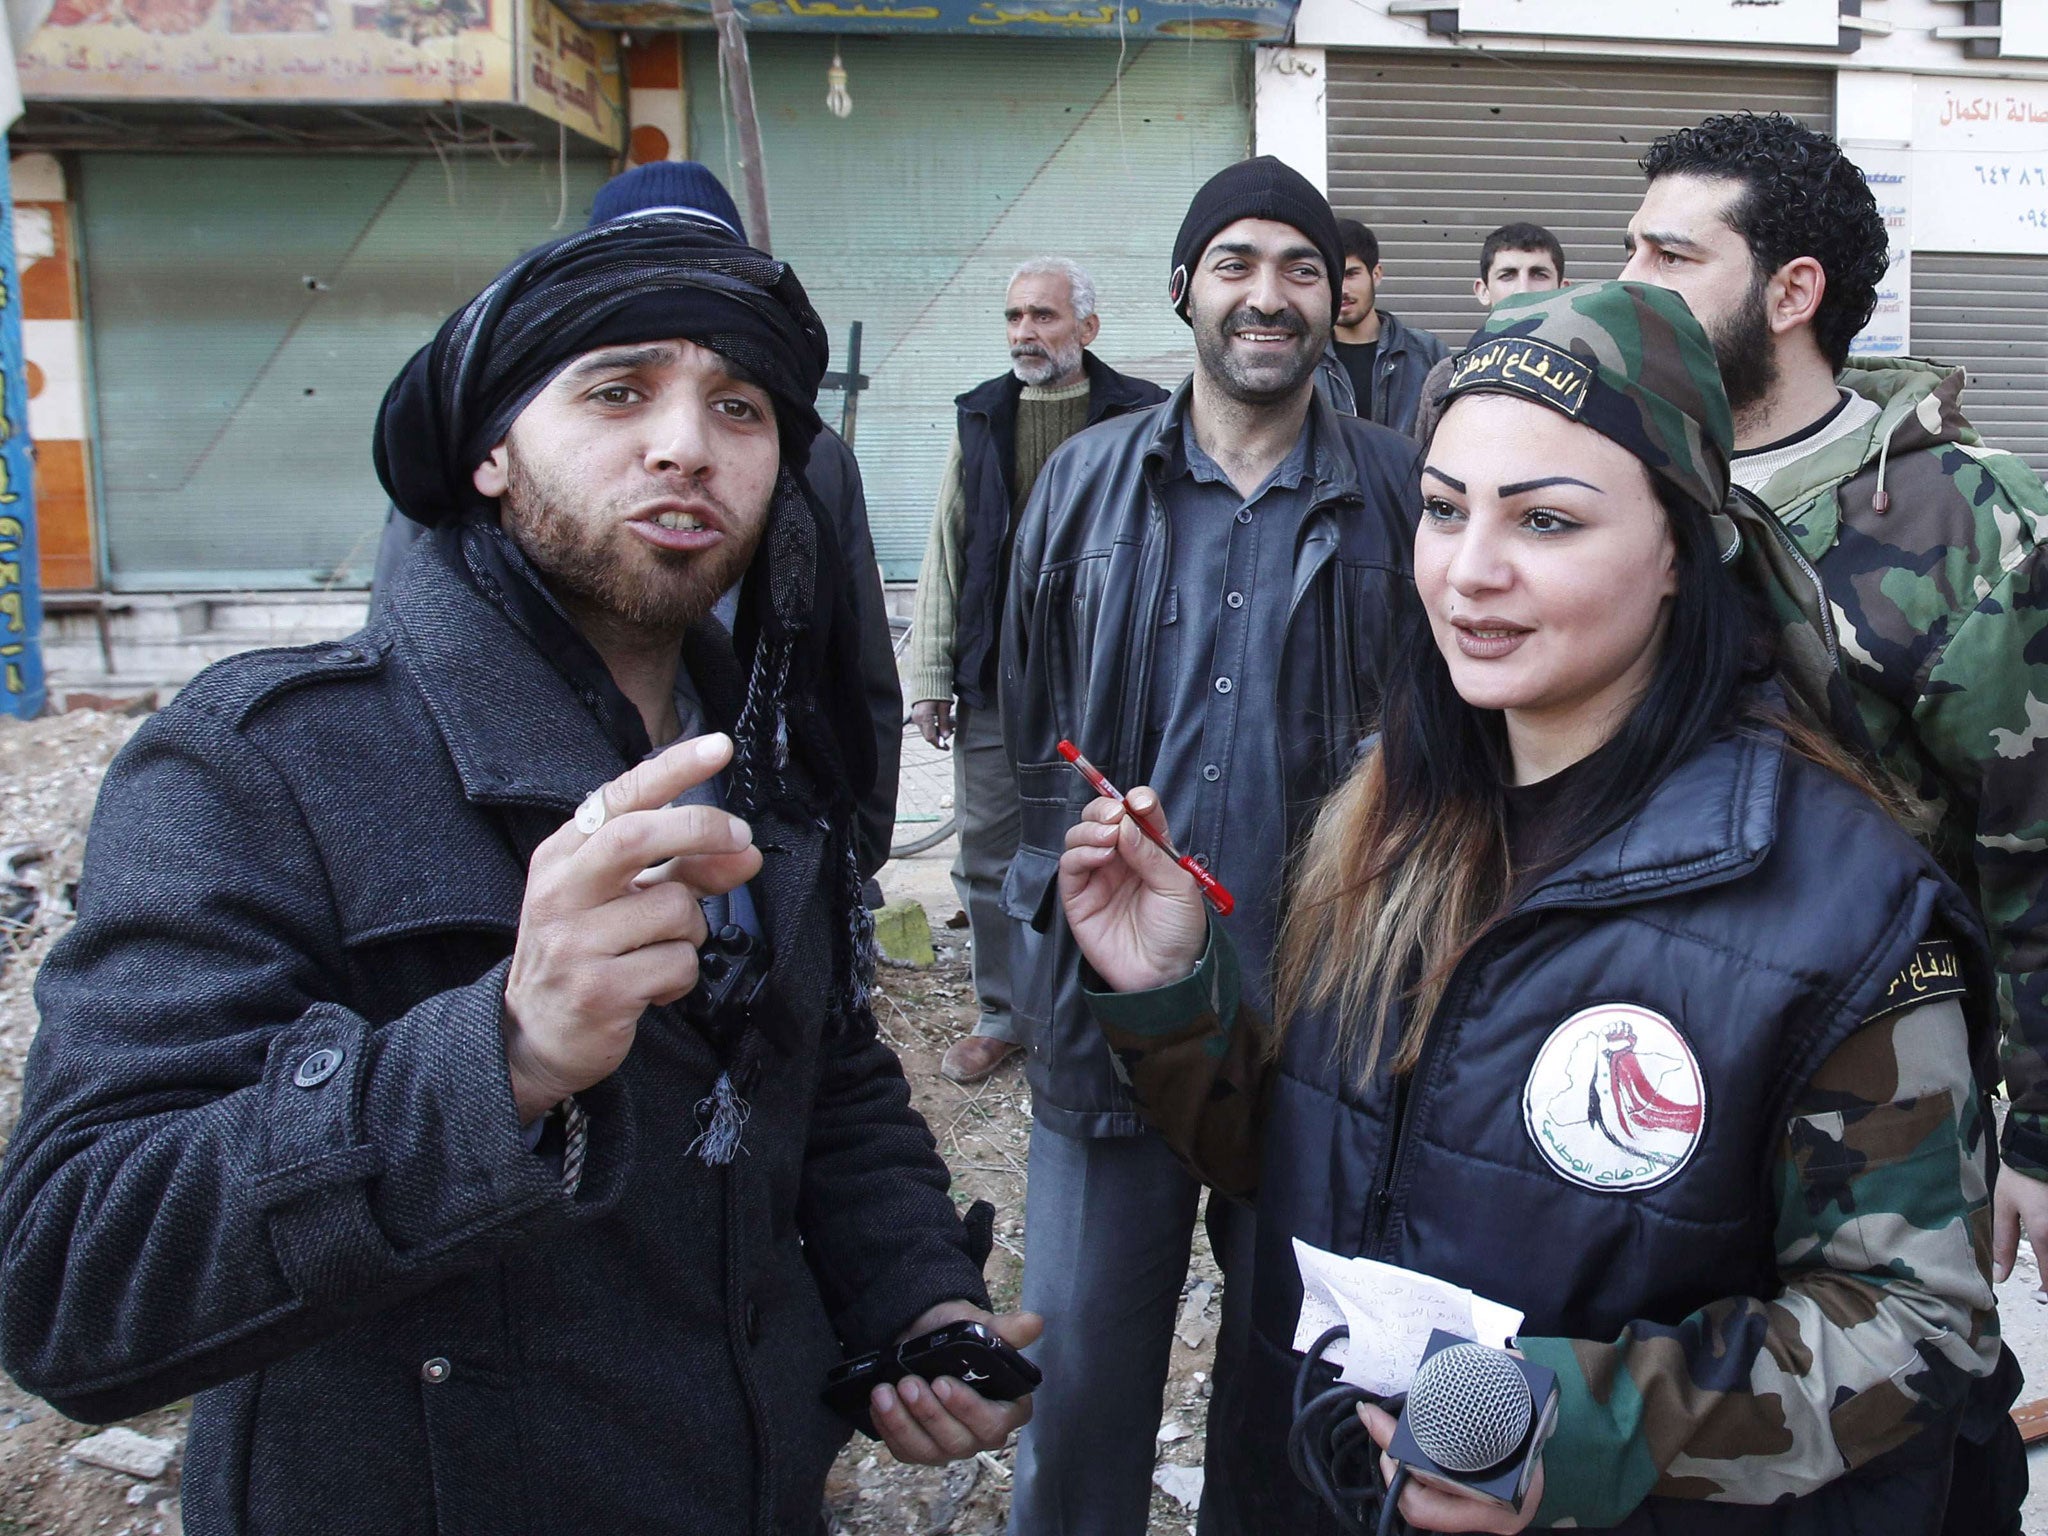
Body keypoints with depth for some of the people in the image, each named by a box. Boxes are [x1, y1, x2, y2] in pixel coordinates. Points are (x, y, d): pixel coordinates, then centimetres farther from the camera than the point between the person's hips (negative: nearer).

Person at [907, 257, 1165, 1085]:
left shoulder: (1140, 417, 0)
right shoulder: (980, 418, 11)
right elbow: (946, 551, 11)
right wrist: (931, 675, 6)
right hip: (993, 680, 3)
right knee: (988, 854, 9)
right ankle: (1002, 1012, 25)